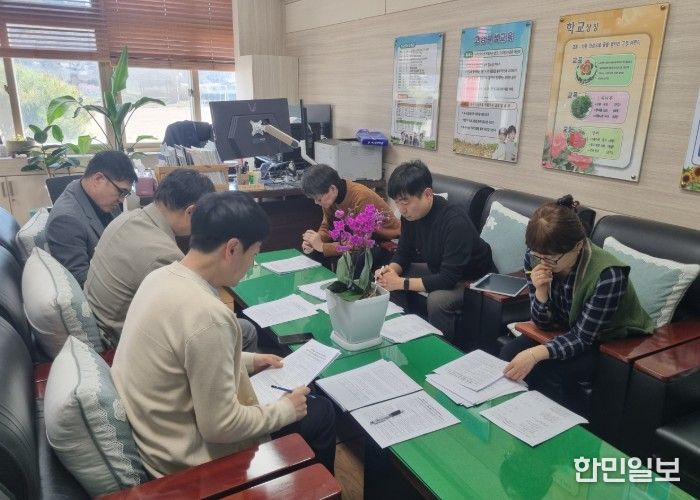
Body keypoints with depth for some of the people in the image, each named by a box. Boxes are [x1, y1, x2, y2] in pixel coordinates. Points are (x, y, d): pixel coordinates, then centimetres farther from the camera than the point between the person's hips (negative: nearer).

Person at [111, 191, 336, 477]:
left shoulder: (161, 277, -5)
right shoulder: (207, 315, -34)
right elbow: (220, 426, -26)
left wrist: (247, 361, 12)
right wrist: (286, 409, -11)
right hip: (188, 457, -8)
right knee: (321, 413, 7)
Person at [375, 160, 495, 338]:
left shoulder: (455, 222, -34)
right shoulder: (410, 214, -11)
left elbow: (449, 279, -35)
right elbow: (403, 252, 1)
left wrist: (401, 283, -34)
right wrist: (391, 270, -21)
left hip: (473, 278, -7)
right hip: (438, 269, 8)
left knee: (437, 300, -34)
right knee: (389, 279, -4)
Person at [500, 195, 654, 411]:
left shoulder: (608, 274, -33)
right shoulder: (535, 258, -18)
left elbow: (583, 337, -24)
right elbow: (544, 323, -9)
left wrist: (536, 354, -40)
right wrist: (540, 292, -30)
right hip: (568, 330, 5)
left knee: (545, 373, -26)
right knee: (509, 354, -17)